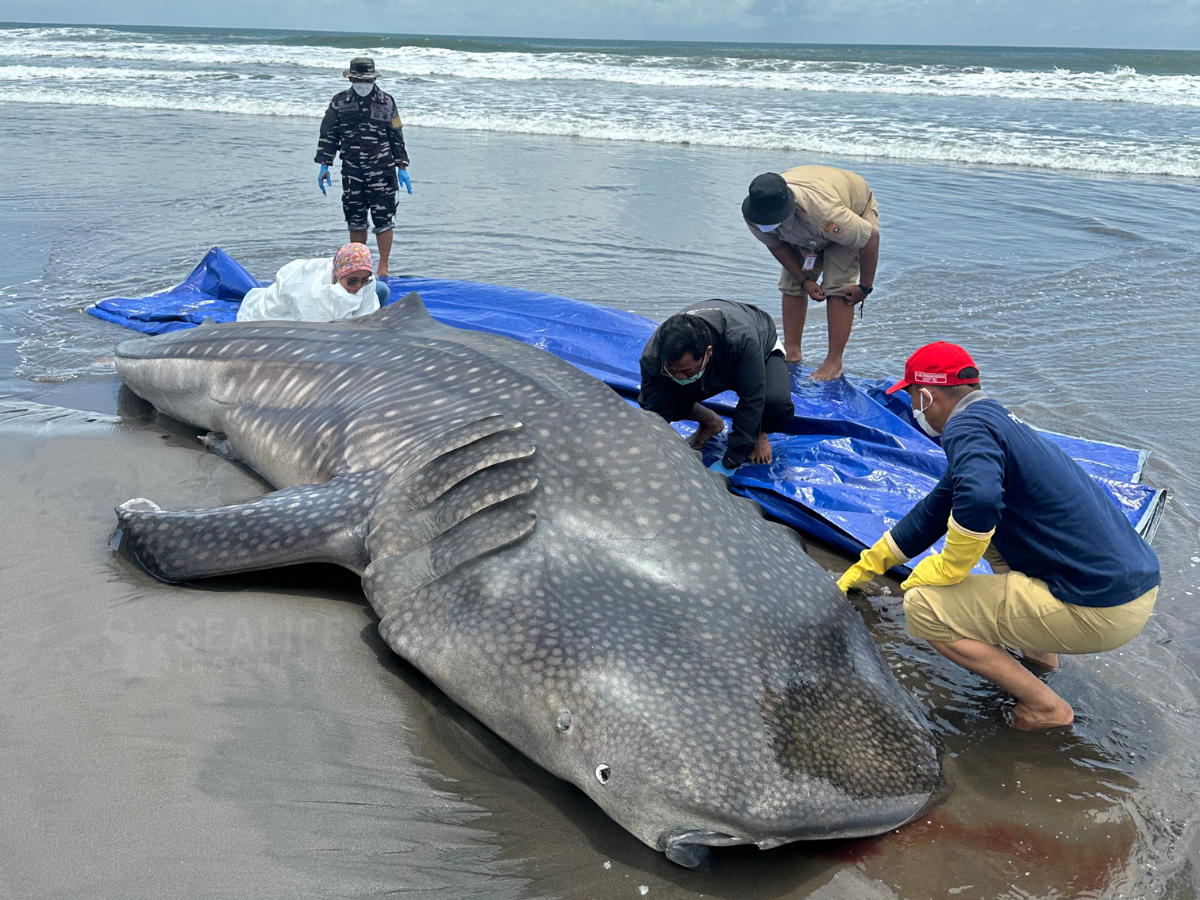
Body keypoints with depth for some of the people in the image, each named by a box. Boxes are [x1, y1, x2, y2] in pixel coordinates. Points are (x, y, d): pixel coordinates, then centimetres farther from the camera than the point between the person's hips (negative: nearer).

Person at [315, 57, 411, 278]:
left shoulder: (386, 102, 5)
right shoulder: (339, 102, 7)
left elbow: (396, 137, 9)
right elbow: (328, 135, 10)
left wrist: (402, 167, 4)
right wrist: (324, 166, 3)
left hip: (382, 170, -2)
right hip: (351, 171, 2)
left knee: (383, 218, -6)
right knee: (355, 220, 7)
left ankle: (383, 267, 2)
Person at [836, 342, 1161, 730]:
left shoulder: (967, 427, -12)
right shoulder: (999, 418, 18)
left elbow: (977, 499, -35)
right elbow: (935, 512, 27)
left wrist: (948, 568, -15)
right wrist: (868, 565, 34)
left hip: (1099, 610, -9)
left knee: (922, 606, -7)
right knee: (990, 527, 27)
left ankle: (1044, 705, 0)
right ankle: (1037, 647, 25)